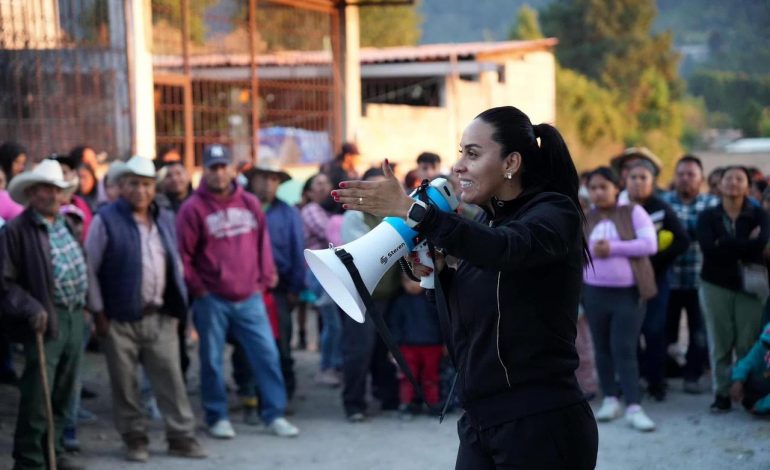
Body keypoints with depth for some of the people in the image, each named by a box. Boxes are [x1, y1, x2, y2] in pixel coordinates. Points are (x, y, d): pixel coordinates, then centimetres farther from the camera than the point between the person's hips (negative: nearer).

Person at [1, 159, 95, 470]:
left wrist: (90, 304, 13)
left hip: (75, 317, 7)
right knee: (37, 395, -4)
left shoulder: (67, 224, 13)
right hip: (47, 320, -7)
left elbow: (83, 266, 20)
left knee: (64, 394, 14)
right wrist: (31, 308, -18)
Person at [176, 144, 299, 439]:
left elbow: (263, 244, 13)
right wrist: (197, 289, -7)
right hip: (212, 301, -3)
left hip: (249, 297, 3)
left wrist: (264, 280, 7)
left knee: (267, 353, 2)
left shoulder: (250, 204, 7)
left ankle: (274, 414, 10)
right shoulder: (193, 209, -7)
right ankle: (217, 418, 17)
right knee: (212, 360, 5)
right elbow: (183, 254, -7)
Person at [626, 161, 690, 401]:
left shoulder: (662, 209, -4)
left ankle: (656, 381, 8)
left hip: (655, 276, -1)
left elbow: (682, 241, -7)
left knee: (654, 329, -2)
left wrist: (656, 260, -14)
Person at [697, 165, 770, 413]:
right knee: (720, 342, 0)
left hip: (750, 286, -1)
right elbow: (708, 247, -14)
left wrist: (725, 246, -12)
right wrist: (746, 244, -13)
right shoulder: (707, 216, 4)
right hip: (716, 285, 1)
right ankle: (722, 393, 7)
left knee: (748, 343, -5)